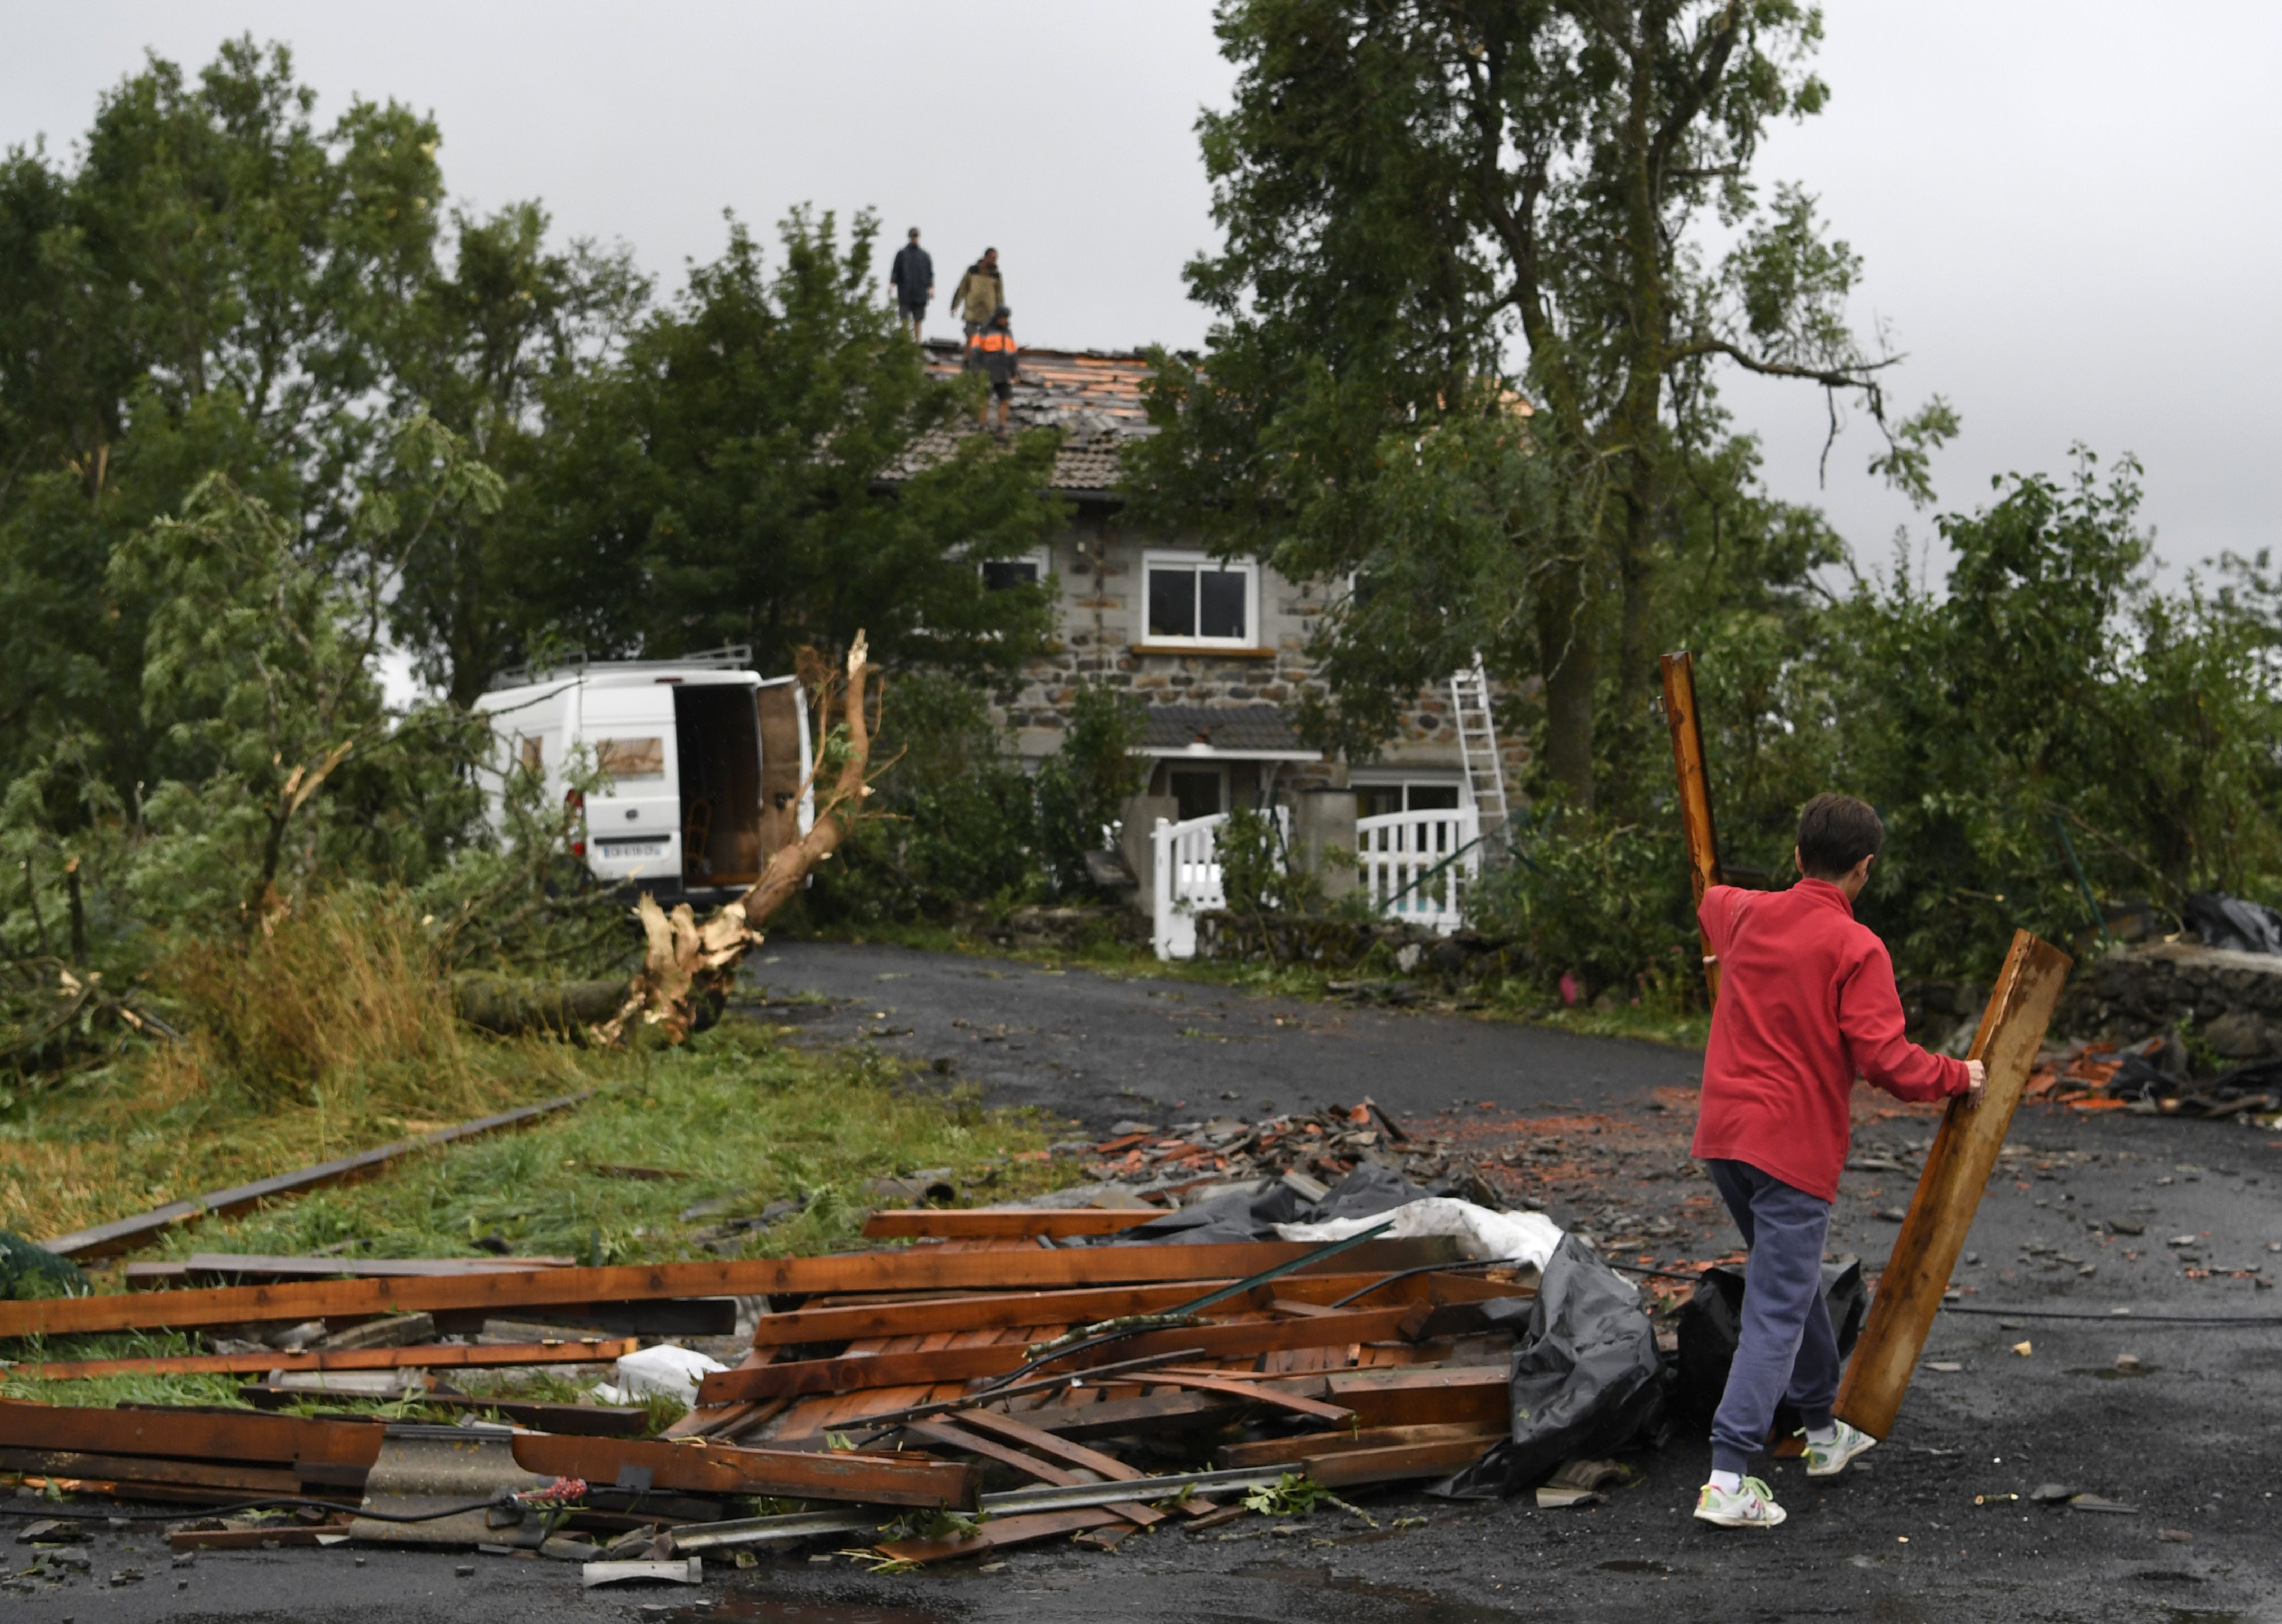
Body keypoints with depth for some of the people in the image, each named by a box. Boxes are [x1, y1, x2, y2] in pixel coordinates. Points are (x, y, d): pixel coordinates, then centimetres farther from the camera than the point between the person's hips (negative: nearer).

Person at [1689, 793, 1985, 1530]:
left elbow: (1713, 900, 34)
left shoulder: (1746, 914, 8)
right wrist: (1959, 1078, 0)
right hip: (1795, 1148, -7)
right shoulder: (1855, 949, -12)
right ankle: (1728, 1480, -13)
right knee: (1777, 1311, -6)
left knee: (1793, 1281, 24)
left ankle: (1826, 1428, 39)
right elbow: (1887, 1061, -17)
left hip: (1723, 1135, 7)